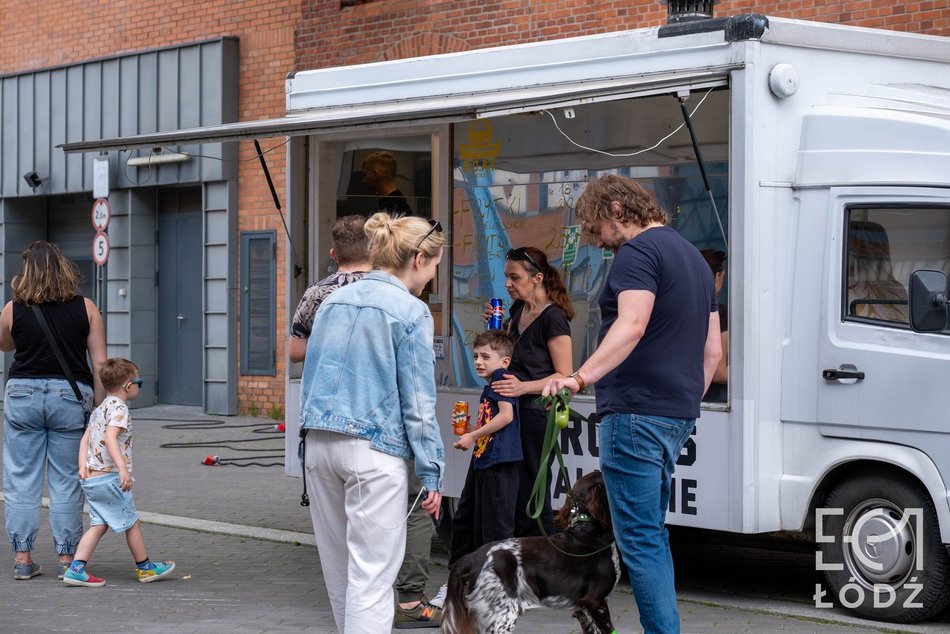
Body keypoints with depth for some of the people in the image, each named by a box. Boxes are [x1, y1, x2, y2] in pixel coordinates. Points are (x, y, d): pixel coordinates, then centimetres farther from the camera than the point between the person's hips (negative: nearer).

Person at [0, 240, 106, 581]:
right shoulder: (86, 308, 0)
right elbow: (99, 363, -1)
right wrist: (99, 408, 5)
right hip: (71, 397, 0)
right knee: (67, 482, 6)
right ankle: (67, 557, 8)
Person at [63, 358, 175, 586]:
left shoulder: (100, 409, 17)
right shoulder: (119, 408, -12)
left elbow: (85, 438, 12)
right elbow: (110, 438, -26)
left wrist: (82, 466, 4)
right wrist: (123, 468, -32)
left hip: (91, 479, 9)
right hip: (109, 476, -9)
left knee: (99, 525, 10)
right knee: (132, 522, 5)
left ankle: (76, 569, 0)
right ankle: (145, 567, 17)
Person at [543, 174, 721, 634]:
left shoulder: (638, 252, -10)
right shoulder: (692, 255, 21)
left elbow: (632, 324, -28)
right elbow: (712, 350, 23)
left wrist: (584, 376, -38)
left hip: (636, 413, -10)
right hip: (677, 415, 10)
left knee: (639, 539, -8)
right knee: (652, 532, 17)